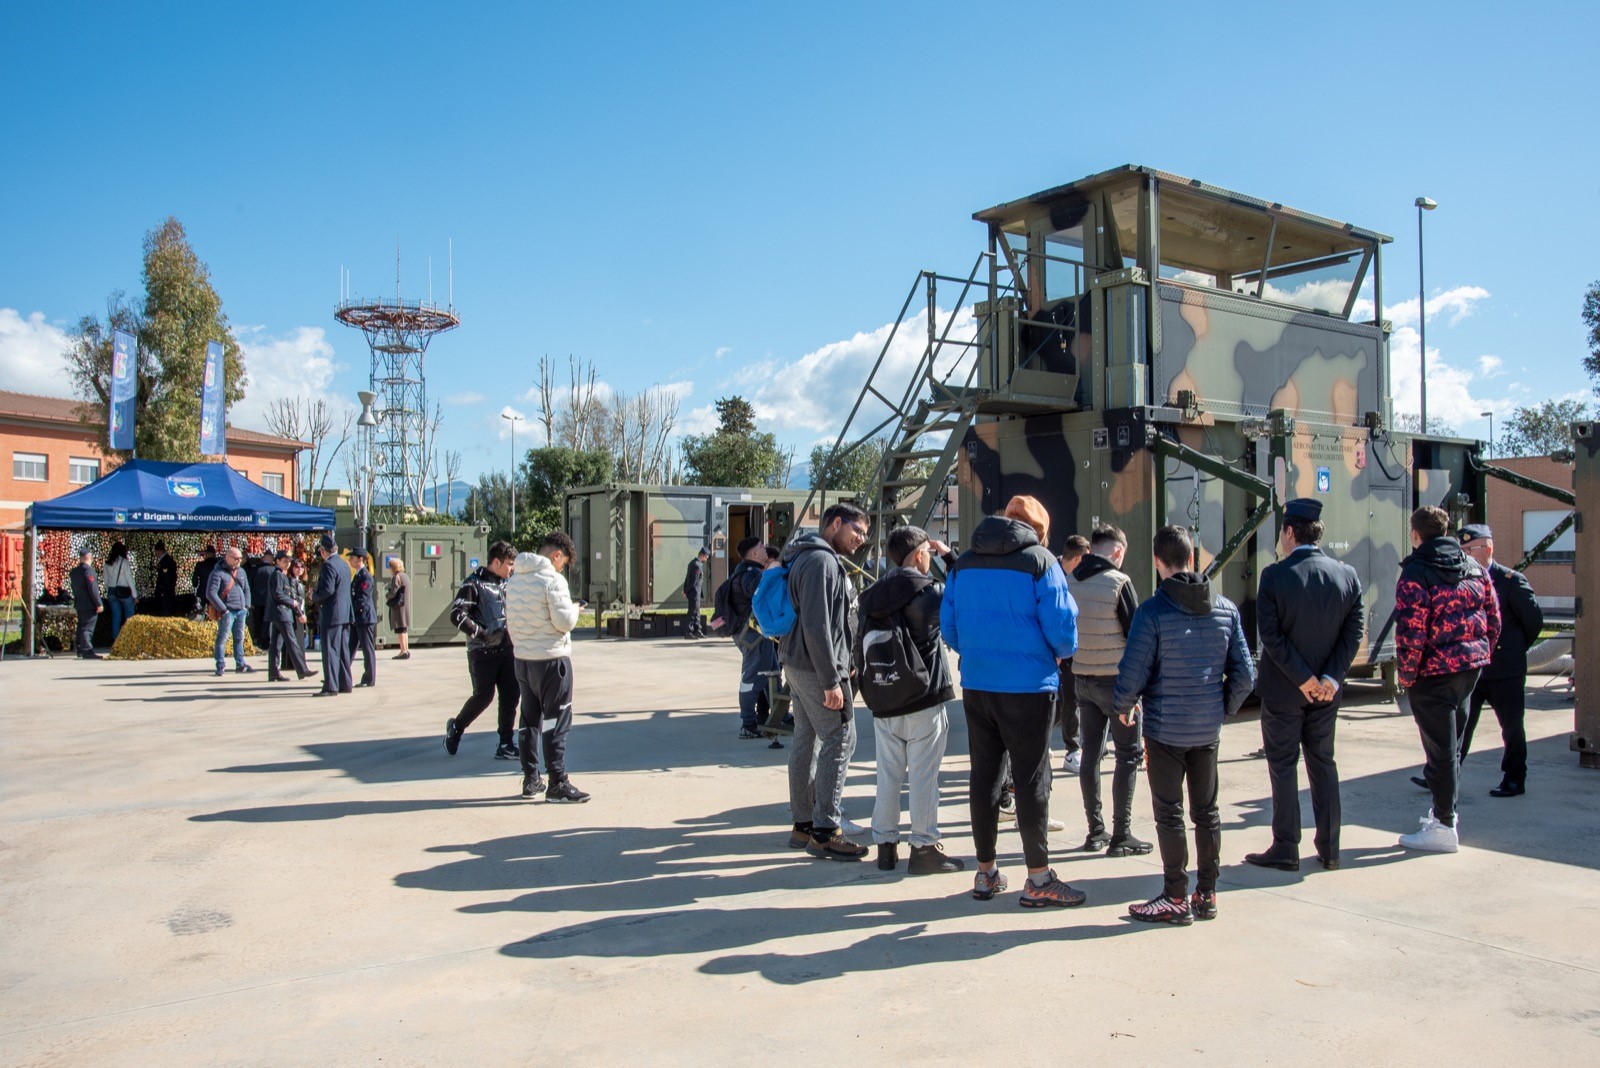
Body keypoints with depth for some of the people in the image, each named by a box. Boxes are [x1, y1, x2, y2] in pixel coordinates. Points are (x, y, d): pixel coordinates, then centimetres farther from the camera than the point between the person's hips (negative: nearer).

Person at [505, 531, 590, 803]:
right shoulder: (552, 580, -16)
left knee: (530, 719, 14)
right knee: (556, 721, -1)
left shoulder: (514, 580, 9)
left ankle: (531, 779, 20)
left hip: (521, 659, 7)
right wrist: (574, 609, 1)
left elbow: (511, 623, 13)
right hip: (551, 659, -7)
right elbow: (564, 621, -18)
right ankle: (557, 783, 0)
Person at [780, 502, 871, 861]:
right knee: (840, 739, -6)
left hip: (798, 663, 11)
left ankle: (803, 825, 21)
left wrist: (839, 668, 20)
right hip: (816, 666, -11)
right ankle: (824, 831, -2)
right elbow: (817, 625, -23)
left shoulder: (809, 558, 17)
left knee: (807, 739, 13)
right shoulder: (822, 561, -16)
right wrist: (831, 680, -22)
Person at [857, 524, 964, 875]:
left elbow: (860, 645, 10)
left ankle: (885, 845, 18)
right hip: (924, 701, -6)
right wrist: (951, 557, 4)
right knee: (924, 776, 2)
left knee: (888, 775, 12)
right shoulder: (929, 592, -12)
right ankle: (924, 847, 9)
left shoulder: (872, 596, 7)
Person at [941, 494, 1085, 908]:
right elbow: (1061, 625, -12)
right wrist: (1061, 652, 8)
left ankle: (985, 872, 22)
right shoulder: (1039, 561, -8)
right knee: (1032, 780, 3)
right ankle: (1039, 879, 10)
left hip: (976, 684, 5)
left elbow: (948, 624, 9)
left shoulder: (964, 563, 8)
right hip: (1027, 686, -5)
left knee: (984, 776, 13)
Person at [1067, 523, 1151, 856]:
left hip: (1082, 678, 6)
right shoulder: (1118, 582, -15)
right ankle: (1121, 835, 3)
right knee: (1129, 754, 4)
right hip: (1116, 679, -5)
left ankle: (1095, 831, 16)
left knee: (1091, 753, 11)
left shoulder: (1069, 582, 1)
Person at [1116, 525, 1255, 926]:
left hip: (1165, 729, -5)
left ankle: (1176, 900, 12)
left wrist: (1123, 707, 1)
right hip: (1208, 730, 5)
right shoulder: (1226, 608, 1)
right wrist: (1222, 710, 16)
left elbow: (1133, 674, -17)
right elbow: (1244, 674, 2)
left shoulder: (1152, 611, -15)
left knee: (1169, 814, 4)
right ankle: (1206, 895, 24)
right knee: (1207, 811, 15)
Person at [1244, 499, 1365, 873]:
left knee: (1283, 766, 5)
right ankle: (1329, 849, 20)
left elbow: (1270, 634, -17)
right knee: (1323, 763, 15)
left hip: (1282, 689, -4)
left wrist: (1303, 678, -12)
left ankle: (1285, 850, 10)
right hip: (1326, 690, 4)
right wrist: (1331, 677, -8)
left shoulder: (1275, 576, -14)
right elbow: (1354, 631, -4)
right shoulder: (1347, 574, -1)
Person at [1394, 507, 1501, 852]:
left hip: (1434, 670, -7)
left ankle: (1444, 826, 7)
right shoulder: (1473, 567, 8)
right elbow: (1493, 619, 10)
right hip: (1472, 664, 7)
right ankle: (1445, 808, 32)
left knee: (1440, 748, 0)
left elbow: (1411, 633, -20)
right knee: (1452, 742, 20)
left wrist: (1406, 676, -9)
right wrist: (1480, 655, 18)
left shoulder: (1415, 574, -15)